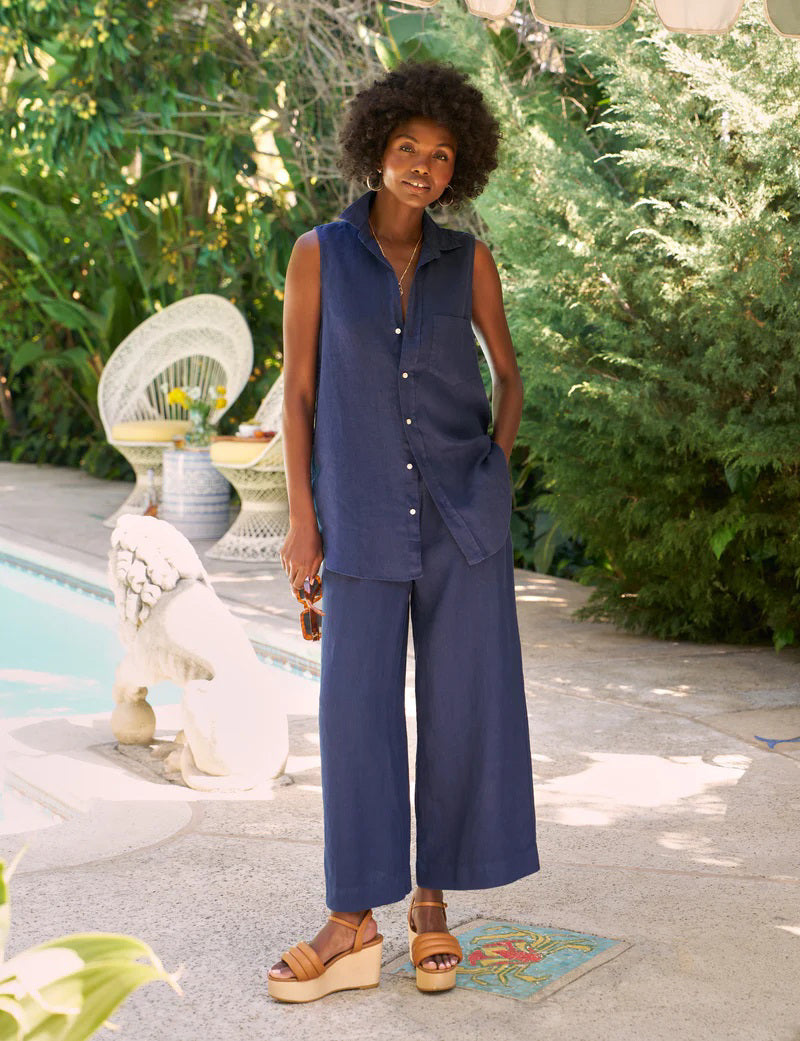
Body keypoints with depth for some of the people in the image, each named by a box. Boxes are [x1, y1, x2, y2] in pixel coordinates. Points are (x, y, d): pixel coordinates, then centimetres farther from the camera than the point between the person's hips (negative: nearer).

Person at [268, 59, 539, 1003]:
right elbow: (298, 388, 2)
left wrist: (496, 470, 0)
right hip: (364, 512, -1)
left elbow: (507, 371, 15)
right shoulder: (320, 253, 1)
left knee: (464, 702, 1)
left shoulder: (468, 260, 4)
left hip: (462, 508, 1)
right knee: (356, 706, -1)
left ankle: (432, 904, 16)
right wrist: (302, 518, -3)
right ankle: (353, 929, 8)